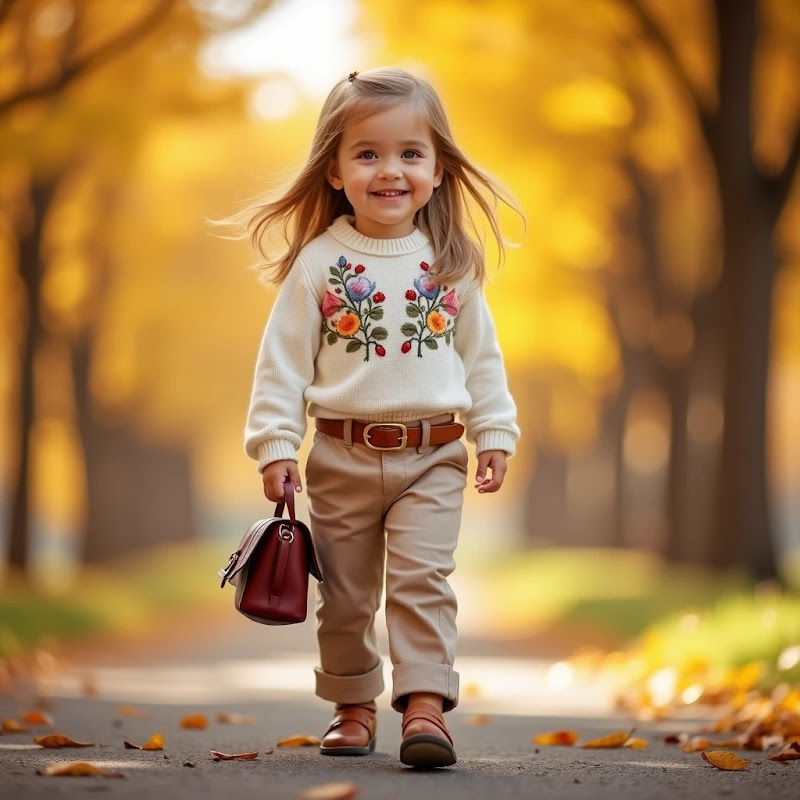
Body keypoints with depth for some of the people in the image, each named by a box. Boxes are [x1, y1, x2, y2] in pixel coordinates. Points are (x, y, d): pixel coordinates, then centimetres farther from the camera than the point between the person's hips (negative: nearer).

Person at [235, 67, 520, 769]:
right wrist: (276, 444, -7)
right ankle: (354, 708, 22)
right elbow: (284, 359, -2)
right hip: (341, 458, 0)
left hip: (433, 459, 0)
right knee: (345, 593, 8)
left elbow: (481, 356, 9)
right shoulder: (319, 261, -3)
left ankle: (425, 706, -10)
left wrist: (495, 434, 4)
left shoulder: (452, 262, 2)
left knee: (422, 579, -11)